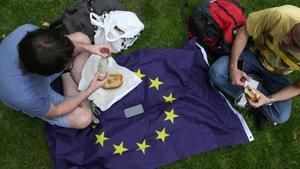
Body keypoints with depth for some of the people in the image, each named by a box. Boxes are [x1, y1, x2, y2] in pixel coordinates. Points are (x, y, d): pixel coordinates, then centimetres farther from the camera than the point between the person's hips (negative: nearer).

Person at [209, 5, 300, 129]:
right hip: (254, 53, 1)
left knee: (281, 116, -20)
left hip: (276, 74, 0)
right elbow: (244, 31, -20)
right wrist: (233, 68, -24)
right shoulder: (281, 16, -36)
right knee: (216, 71, -28)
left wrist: (268, 99, -26)